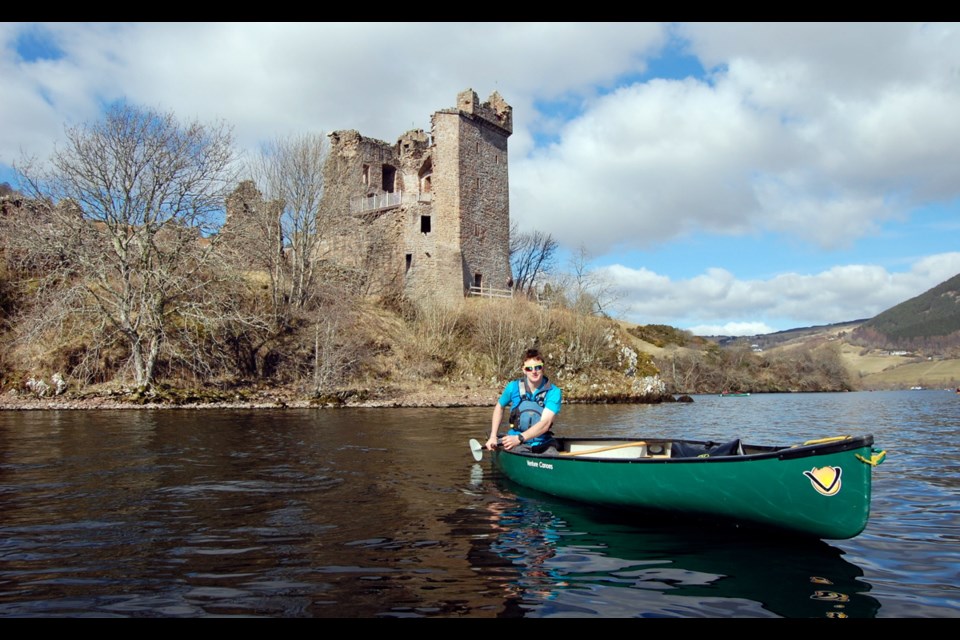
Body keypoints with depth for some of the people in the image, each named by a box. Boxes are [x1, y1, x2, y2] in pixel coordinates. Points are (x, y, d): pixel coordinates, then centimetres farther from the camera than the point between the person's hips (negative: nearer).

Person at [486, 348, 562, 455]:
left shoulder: (554, 392, -7)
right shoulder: (513, 387, -1)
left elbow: (545, 423, -19)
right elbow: (499, 407, 19)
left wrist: (519, 438, -33)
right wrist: (493, 436, 12)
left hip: (543, 444, 0)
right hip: (517, 445, 0)